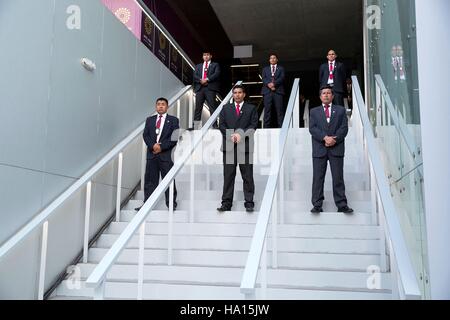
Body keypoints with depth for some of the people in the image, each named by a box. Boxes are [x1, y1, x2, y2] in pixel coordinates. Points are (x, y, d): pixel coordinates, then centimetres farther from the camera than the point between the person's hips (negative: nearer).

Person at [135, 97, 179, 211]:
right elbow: (145, 135, 7)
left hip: (166, 154, -3)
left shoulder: (173, 120, 6)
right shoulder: (149, 120, 16)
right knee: (150, 180, 4)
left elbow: (174, 138, -4)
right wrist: (153, 145, -10)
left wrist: (161, 146, -11)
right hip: (152, 154, 3)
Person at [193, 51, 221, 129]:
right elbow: (195, 75, 11)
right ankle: (196, 125, -2)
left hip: (210, 88, -3)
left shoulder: (215, 65, 16)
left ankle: (214, 125, -9)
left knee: (212, 107, -8)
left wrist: (207, 79, -13)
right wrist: (201, 80, -10)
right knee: (198, 107, -2)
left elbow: (217, 74, -2)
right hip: (200, 88, 3)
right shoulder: (198, 66, 25)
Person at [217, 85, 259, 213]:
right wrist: (231, 135, -8)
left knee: (247, 176, 0)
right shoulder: (226, 108, 18)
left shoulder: (251, 108, 12)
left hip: (245, 146, -1)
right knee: (228, 175, 1)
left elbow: (253, 126, 1)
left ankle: (249, 203, 5)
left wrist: (241, 134, -12)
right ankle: (226, 203, 3)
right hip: (229, 146, 2)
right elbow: (221, 125, 8)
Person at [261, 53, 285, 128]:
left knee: (279, 110, -6)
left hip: (278, 91, -1)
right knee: (267, 110, -5)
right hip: (267, 91, 1)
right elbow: (263, 79, 7)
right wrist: (269, 84, -14)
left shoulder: (281, 68, 18)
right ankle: (266, 127, -6)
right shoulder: (265, 69, 22)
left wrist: (274, 83, -16)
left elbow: (282, 78, 1)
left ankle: (281, 127, -8)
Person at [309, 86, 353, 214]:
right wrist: (325, 137, -14)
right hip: (319, 149, 0)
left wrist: (334, 139, -12)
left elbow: (344, 128, 3)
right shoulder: (314, 111, 15)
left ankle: (341, 205, 3)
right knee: (318, 178, -1)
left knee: (338, 178, 0)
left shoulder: (340, 110, 15)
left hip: (336, 148, 0)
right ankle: (317, 205, 3)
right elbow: (312, 128, 0)